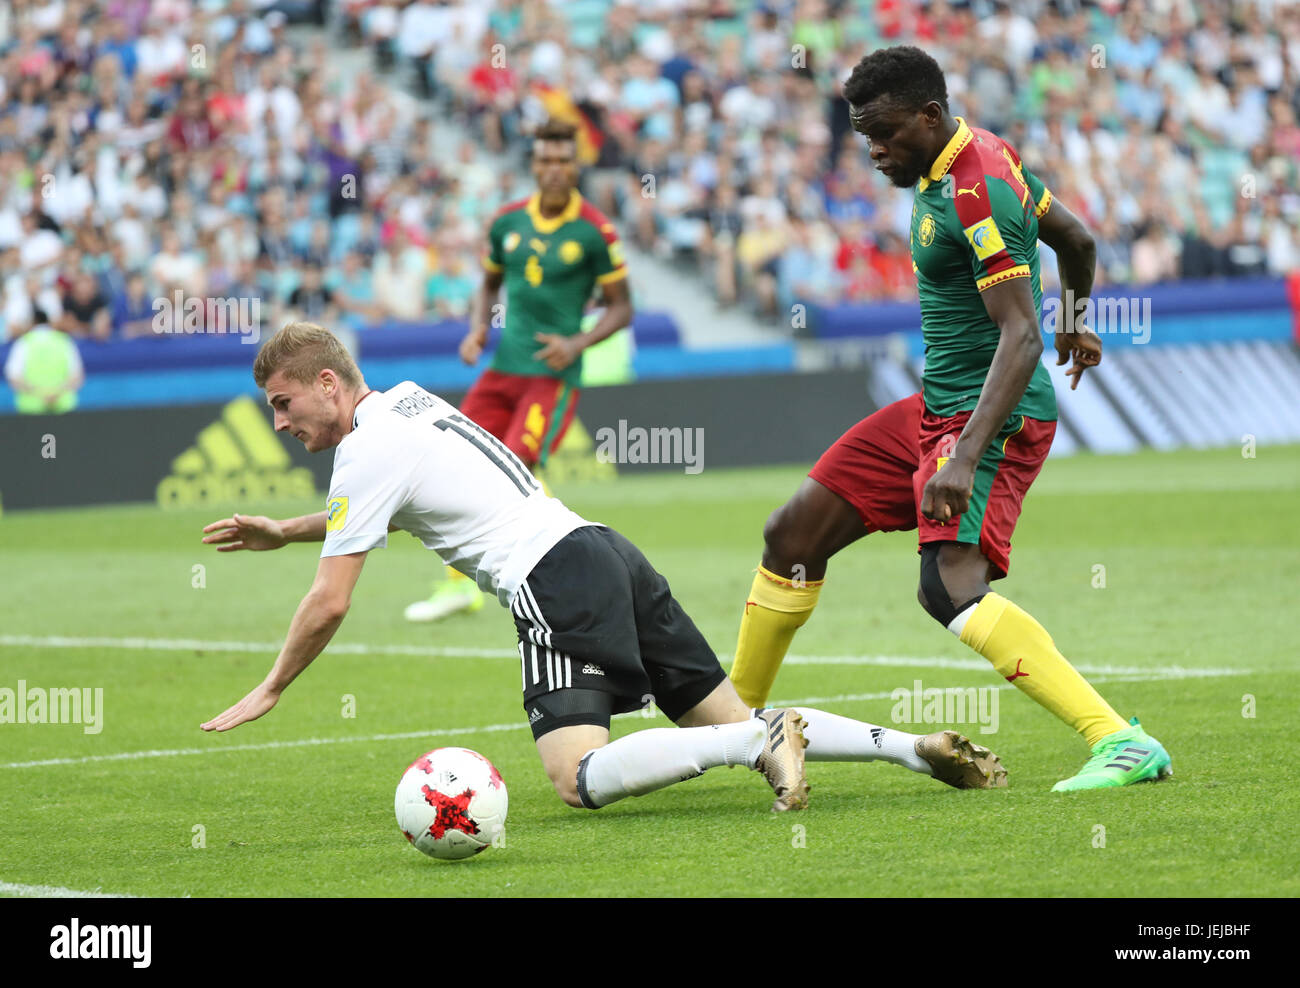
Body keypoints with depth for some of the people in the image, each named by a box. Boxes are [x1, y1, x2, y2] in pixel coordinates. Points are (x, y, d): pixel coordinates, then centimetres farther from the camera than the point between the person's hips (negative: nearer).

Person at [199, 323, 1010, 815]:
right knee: (726, 722, 8)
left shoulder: (367, 449, -5)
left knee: (579, 779, -21)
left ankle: (763, 739, -32)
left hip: (554, 581, -9)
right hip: (610, 553, 9)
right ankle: (919, 748, -6)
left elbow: (330, 605, -5)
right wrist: (283, 532, 40)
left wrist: (269, 692, 8)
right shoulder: (407, 401, 22)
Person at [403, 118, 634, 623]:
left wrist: (577, 344, -17)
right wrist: (477, 329, 3)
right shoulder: (507, 221, 6)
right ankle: (460, 584, 16)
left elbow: (621, 307, -2)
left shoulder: (594, 231, -7)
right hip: (503, 368, 6)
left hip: (553, 373, -6)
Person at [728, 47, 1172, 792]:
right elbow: (1076, 239, 24)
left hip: (997, 417, -10)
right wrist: (1074, 324, 44)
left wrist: (966, 458, -36)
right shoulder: (980, 157, 9)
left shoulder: (975, 192, -20)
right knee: (794, 535, 10)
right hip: (939, 406, 10)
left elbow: (1021, 337, -27)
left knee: (950, 586, -29)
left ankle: (1122, 744, -34)